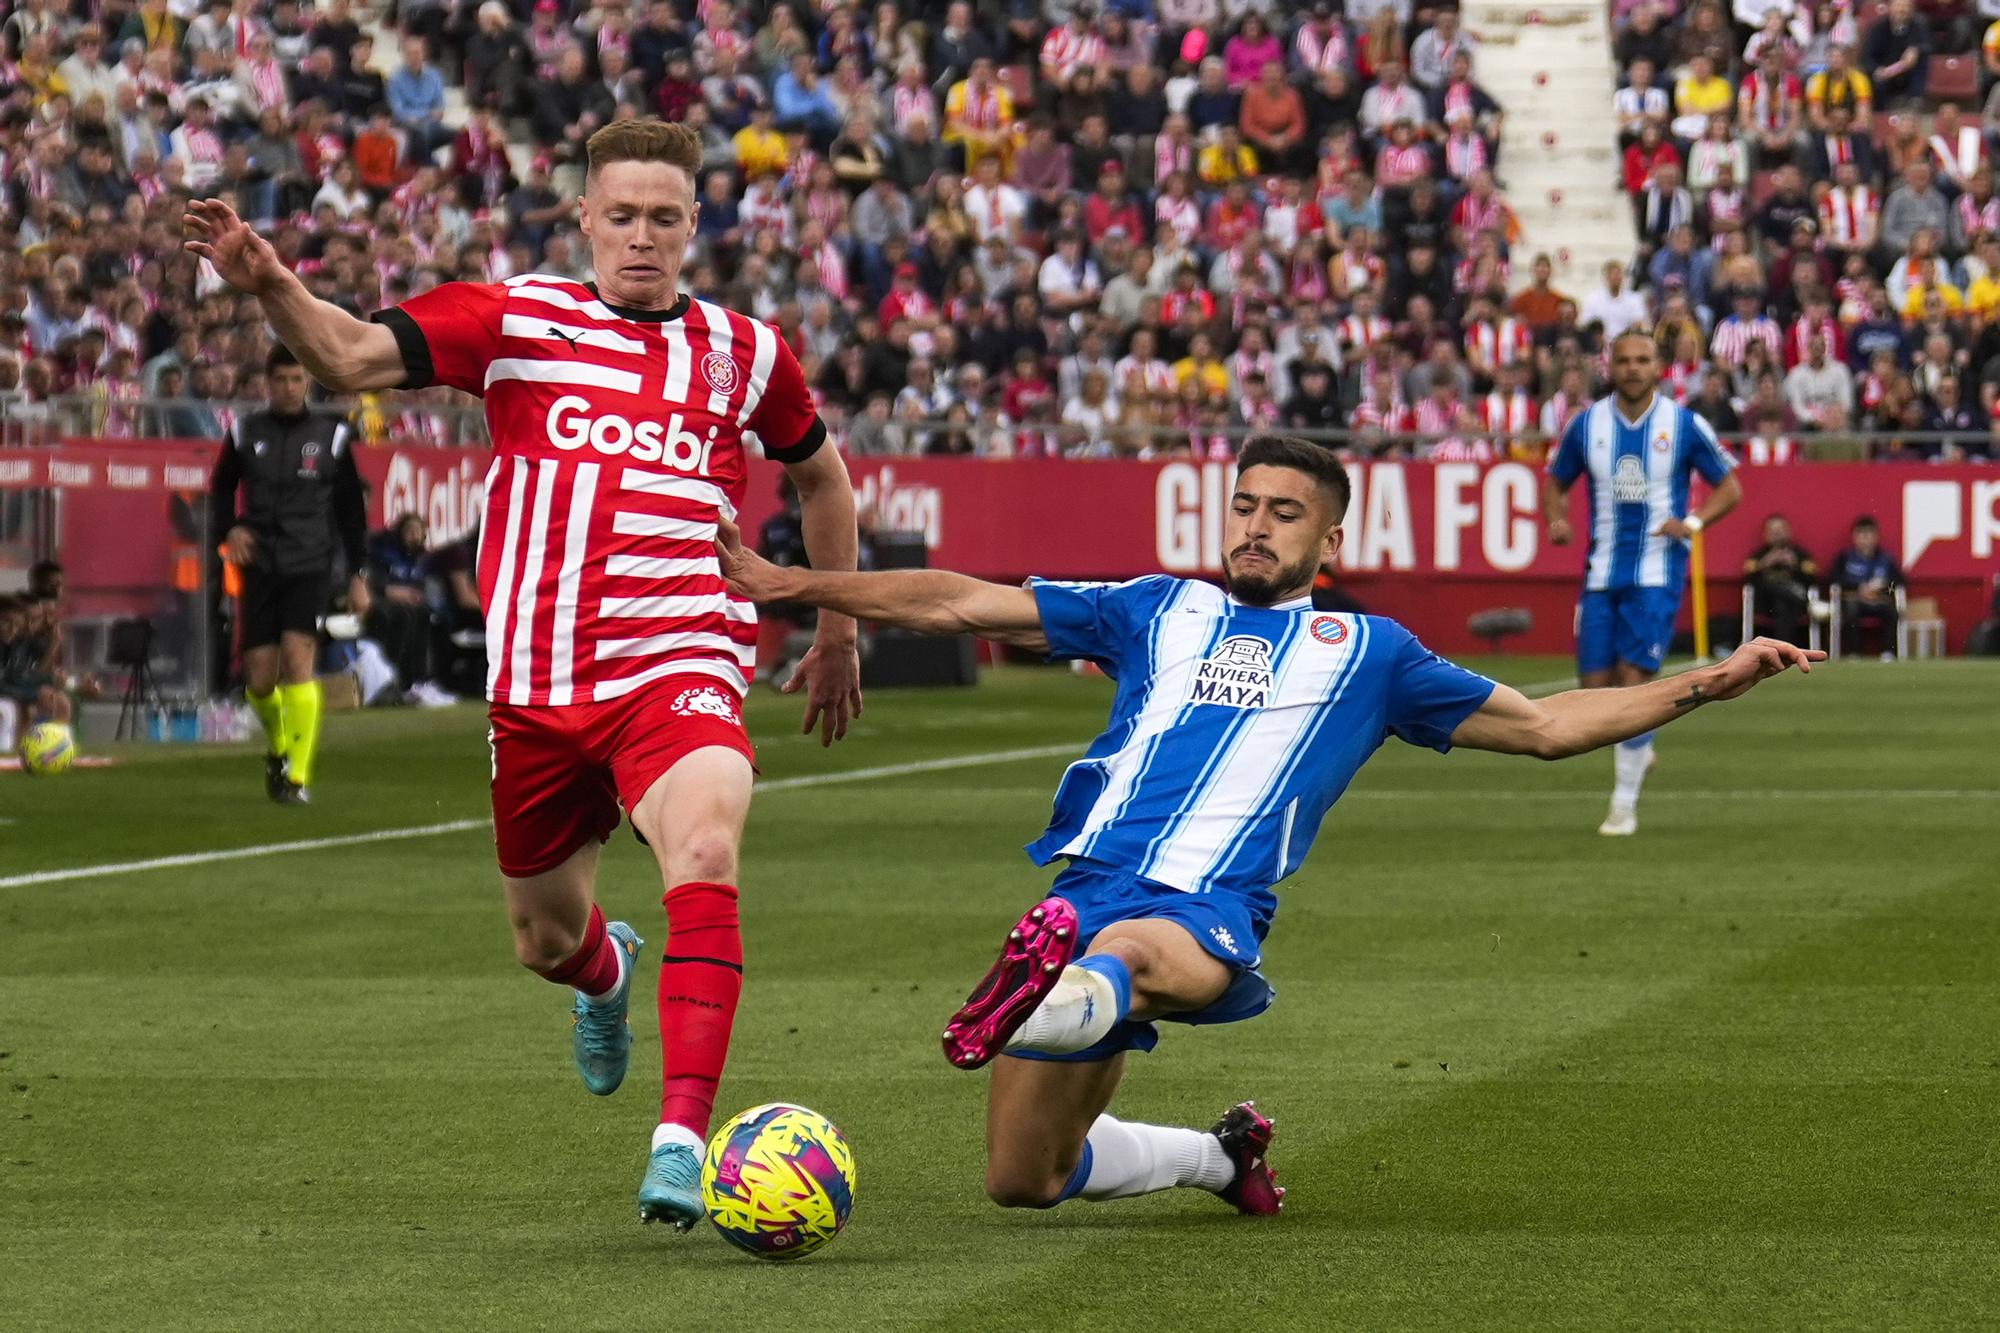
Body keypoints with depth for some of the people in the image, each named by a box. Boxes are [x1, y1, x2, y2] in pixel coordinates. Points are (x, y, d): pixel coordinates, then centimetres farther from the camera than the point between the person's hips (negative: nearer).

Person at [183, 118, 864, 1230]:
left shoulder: (744, 353, 9)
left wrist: (837, 636, 29)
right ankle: (608, 972, 56)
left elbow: (821, 473, 26)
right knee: (546, 941, 15)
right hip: (538, 683, 1)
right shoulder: (516, 319, 4)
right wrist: (269, 284, -28)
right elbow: (353, 356, -8)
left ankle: (684, 1139, -33)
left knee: (705, 860, -31)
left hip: (678, 667, -1)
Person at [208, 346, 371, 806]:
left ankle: (299, 776, -15)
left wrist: (359, 575, 7)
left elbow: (351, 509, 10)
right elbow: (220, 488, 19)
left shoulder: (331, 435, 5)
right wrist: (228, 529, -2)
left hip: (310, 568, -2)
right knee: (259, 679, 0)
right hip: (259, 568, 2)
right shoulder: (245, 434, 7)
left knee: (298, 659, -19)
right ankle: (278, 746, 33)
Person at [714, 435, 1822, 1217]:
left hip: (1211, 911, -3)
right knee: (1021, 1180, 3)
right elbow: (960, 605, 22)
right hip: (1088, 883, 4)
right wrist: (788, 584, 13)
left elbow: (1546, 725, 27)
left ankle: (1066, 992, -75)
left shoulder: (1367, 653, 22)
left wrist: (1707, 683, 17)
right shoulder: (1159, 612, 24)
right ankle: (1218, 1158, 27)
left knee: (1136, 949, -41)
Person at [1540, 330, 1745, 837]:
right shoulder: (1585, 425, 4)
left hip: (1657, 571, -3)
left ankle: (1625, 803, -3)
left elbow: (1729, 487, 6)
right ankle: (1639, 745, 33)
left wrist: (1693, 522, -12)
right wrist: (1556, 520, -5)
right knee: (1595, 690, 0)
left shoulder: (1684, 426, -2)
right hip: (1602, 571, 3)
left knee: (1635, 678, -13)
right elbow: (1555, 481, 16)